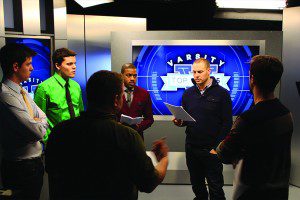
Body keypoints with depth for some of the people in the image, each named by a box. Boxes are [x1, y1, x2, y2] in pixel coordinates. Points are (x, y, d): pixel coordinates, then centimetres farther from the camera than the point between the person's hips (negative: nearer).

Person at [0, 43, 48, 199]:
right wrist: (39, 123, -6)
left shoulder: (22, 91, 7)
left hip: (34, 162, 9)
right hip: (21, 168, -9)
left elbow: (43, 118, 9)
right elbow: (38, 131, -27)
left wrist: (35, 122, -11)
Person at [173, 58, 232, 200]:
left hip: (212, 149, -4)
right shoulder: (188, 93, 7)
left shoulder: (222, 93, -7)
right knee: (196, 183, 18)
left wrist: (217, 147, -14)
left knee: (215, 187, 5)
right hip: (191, 147, 5)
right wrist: (179, 122, -8)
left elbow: (227, 124, -9)